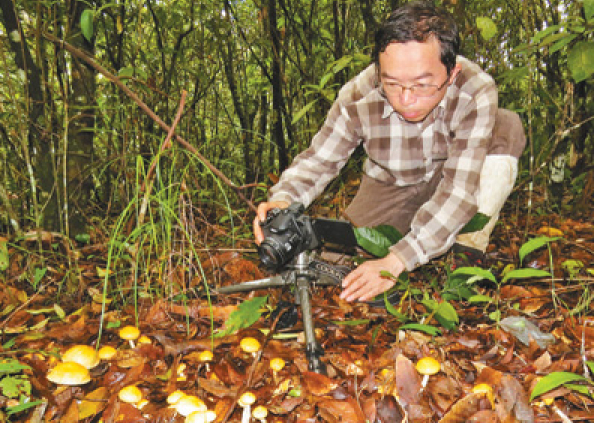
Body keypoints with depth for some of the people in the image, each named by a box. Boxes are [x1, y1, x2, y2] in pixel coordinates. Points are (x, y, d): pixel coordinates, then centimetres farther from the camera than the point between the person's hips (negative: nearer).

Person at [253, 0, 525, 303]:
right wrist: (284, 199, -38)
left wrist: (395, 262, -47)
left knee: (507, 127, -28)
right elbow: (318, 159, -15)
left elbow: (460, 189, -40)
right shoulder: (357, 99, -30)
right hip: (391, 185, 2)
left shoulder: (476, 92, -36)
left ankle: (469, 248, -17)